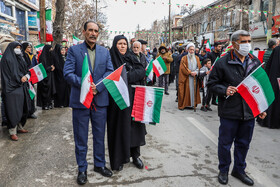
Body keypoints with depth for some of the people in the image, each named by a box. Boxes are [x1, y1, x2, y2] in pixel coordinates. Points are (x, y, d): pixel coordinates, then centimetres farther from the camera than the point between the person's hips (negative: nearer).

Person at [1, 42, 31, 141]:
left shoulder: (20, 58, 17)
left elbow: (27, 70, 14)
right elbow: (10, 75, -13)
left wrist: (26, 76, -6)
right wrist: (20, 79, -9)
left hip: (22, 87, 8)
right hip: (12, 88, -8)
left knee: (22, 109, 11)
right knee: (13, 110, -6)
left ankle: (19, 127, 23)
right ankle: (12, 132, 1)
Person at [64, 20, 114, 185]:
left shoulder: (105, 52, 10)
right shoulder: (74, 50, 1)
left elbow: (110, 72, 0)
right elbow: (68, 73, -7)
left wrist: (97, 87, -15)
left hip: (100, 99, 3)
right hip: (80, 100, -2)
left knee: (100, 136, 14)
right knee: (81, 138, 9)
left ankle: (100, 164, 31)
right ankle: (82, 169, 25)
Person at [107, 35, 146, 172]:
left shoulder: (131, 58, 12)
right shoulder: (110, 58, 0)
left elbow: (142, 71, -3)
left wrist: (127, 77, -15)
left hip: (133, 99, 4)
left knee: (134, 126, 8)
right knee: (119, 127, 3)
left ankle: (135, 155, 23)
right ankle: (118, 159, 16)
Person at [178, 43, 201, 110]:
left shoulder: (197, 58, 13)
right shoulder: (184, 58, 1)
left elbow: (199, 67, 11)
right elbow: (183, 68, -7)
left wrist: (196, 72, -8)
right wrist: (190, 72, -15)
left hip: (195, 77, 4)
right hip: (186, 78, -4)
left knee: (194, 90, 3)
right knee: (186, 91, -4)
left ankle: (192, 104, 9)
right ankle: (183, 104, 2)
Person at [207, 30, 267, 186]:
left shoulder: (256, 62, 8)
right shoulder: (223, 63, -7)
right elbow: (212, 83, -2)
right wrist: (224, 90, -21)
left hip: (250, 112, 5)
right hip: (229, 112, -4)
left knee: (244, 143, 17)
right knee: (225, 143, 9)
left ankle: (239, 169, 38)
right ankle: (224, 170, 30)